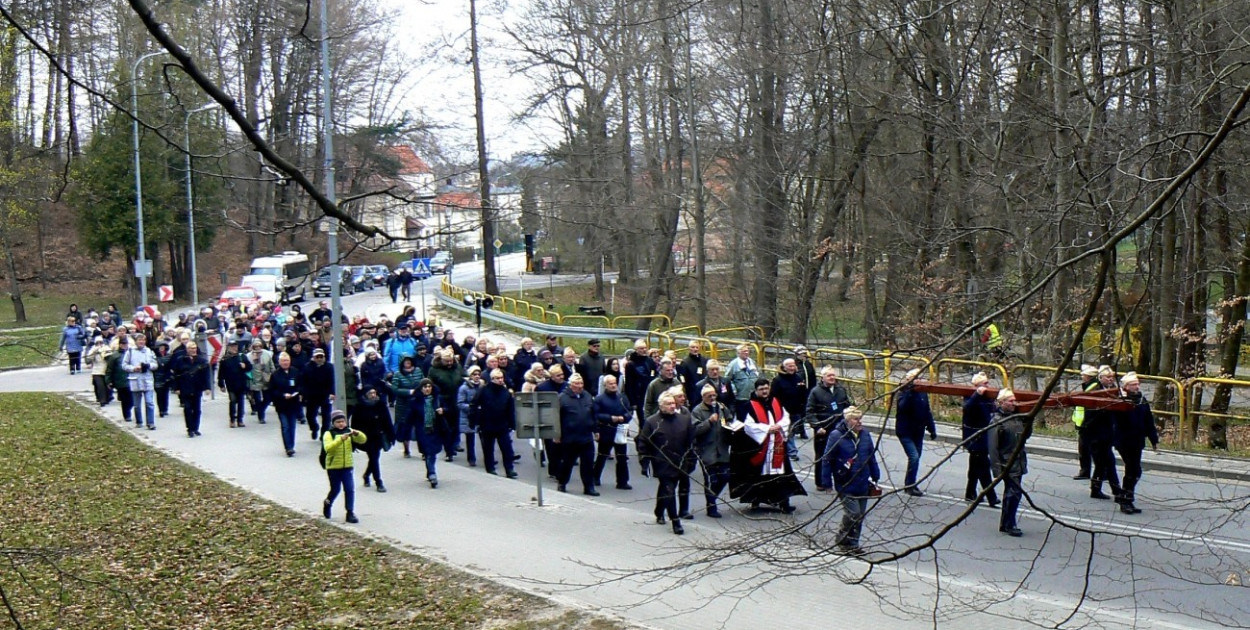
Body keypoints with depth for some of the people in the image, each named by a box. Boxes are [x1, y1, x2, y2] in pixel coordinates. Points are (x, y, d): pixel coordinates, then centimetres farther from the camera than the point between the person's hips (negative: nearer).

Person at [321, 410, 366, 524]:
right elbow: (328, 448, -25)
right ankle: (327, 503, 39)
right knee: (335, 489, 9)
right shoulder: (329, 434, -7)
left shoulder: (349, 432, 3)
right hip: (333, 467, -3)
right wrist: (340, 439, -37)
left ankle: (350, 513, 0)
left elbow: (363, 440, -5)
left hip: (347, 466, 3)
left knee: (350, 489, -5)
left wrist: (357, 434, -27)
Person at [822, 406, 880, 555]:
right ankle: (844, 542, 7)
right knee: (853, 514, -12)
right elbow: (827, 460, -7)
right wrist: (826, 483, -7)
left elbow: (872, 458, 16)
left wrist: (875, 478, 18)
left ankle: (852, 545, 21)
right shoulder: (836, 436, -12)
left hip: (863, 484, 6)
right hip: (846, 486, -6)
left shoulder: (865, 435, 6)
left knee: (860, 515, 9)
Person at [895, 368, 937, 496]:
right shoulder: (903, 392, -10)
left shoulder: (923, 393, 5)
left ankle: (909, 485, 24)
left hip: (918, 432, 6)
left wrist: (932, 429, 10)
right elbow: (902, 406, -28)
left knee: (916, 458, 11)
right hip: (905, 432, -6)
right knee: (914, 457, -16)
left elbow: (927, 412, 11)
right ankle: (910, 485, -5)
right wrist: (910, 392, -36)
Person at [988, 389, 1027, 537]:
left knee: (1011, 493, 14)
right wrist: (997, 468, -18)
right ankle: (1009, 525, -2)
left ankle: (1005, 524, 23)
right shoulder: (996, 420, -11)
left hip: (1019, 463, 8)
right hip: (1007, 464, -8)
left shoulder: (1017, 417, 11)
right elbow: (993, 447, -14)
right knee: (1014, 492, -11)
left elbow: (1025, 436, 23)